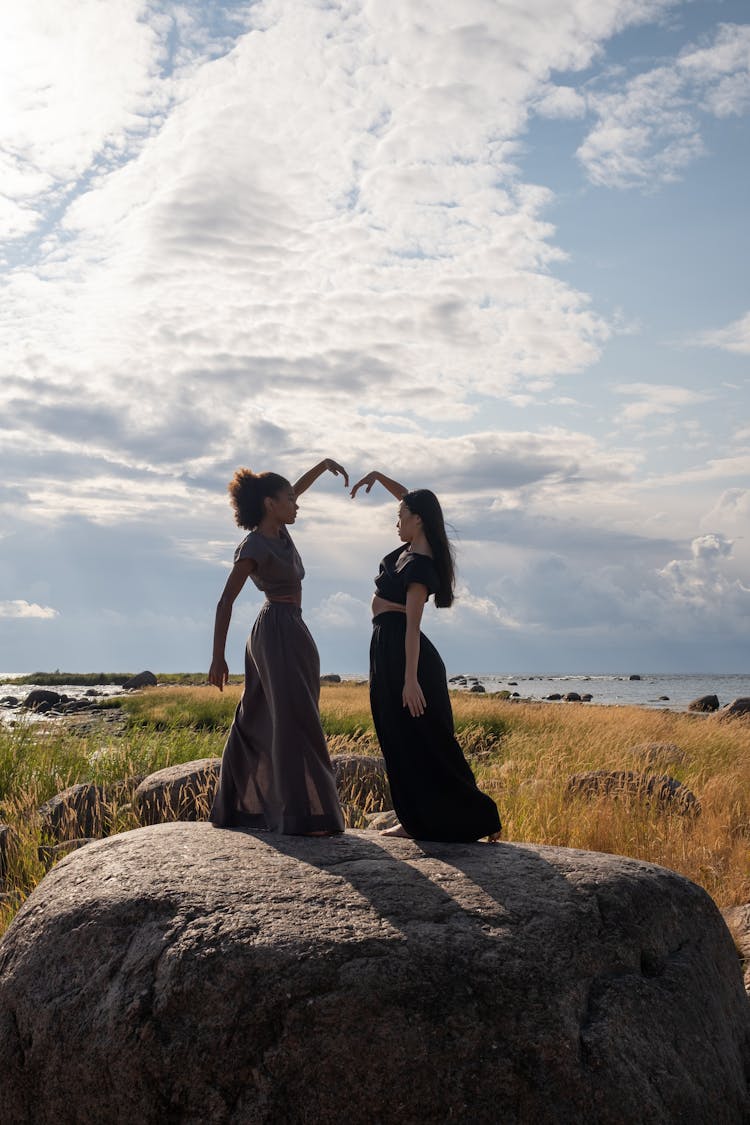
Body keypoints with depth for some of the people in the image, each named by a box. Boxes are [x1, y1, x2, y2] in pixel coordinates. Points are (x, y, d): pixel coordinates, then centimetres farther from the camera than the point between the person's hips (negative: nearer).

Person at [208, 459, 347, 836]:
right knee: (293, 721, -11)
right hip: (279, 634, -10)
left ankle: (235, 808, 20)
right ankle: (302, 815, -12)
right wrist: (218, 658, -18)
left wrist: (324, 465, 17)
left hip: (289, 633, 10)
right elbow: (225, 601, -15)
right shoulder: (254, 546, -14)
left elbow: (294, 491, 28)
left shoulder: (277, 531, 9)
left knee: (257, 722, 12)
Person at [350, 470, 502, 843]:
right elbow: (407, 497, 23)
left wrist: (411, 680, -27)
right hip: (387, 648, 10)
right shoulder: (413, 548, 6)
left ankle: (478, 817, -2)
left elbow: (413, 625, -25)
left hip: (398, 650, -10)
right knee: (400, 742, 11)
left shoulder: (419, 566, -19)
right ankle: (417, 820, 14)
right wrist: (377, 476, 11)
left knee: (419, 742, -5)